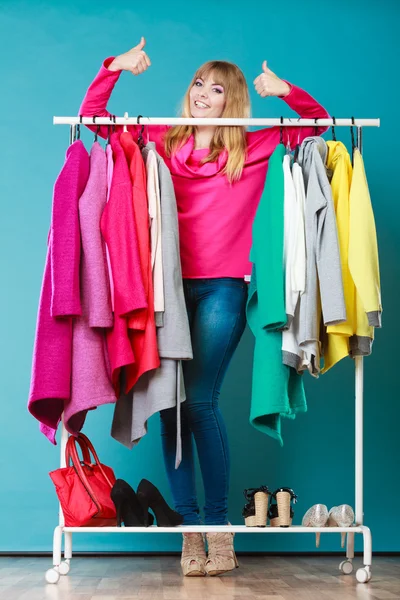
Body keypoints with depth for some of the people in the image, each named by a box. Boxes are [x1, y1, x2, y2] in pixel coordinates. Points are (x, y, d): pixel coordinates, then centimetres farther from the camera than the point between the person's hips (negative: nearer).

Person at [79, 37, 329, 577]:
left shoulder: (255, 150, 11)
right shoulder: (160, 142, 14)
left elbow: (318, 124, 17)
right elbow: (91, 114, 17)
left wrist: (285, 92, 1)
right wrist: (115, 68, 4)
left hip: (221, 288, -2)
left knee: (200, 402, -10)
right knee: (171, 405, -2)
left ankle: (217, 524, 3)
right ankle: (189, 527, 7)